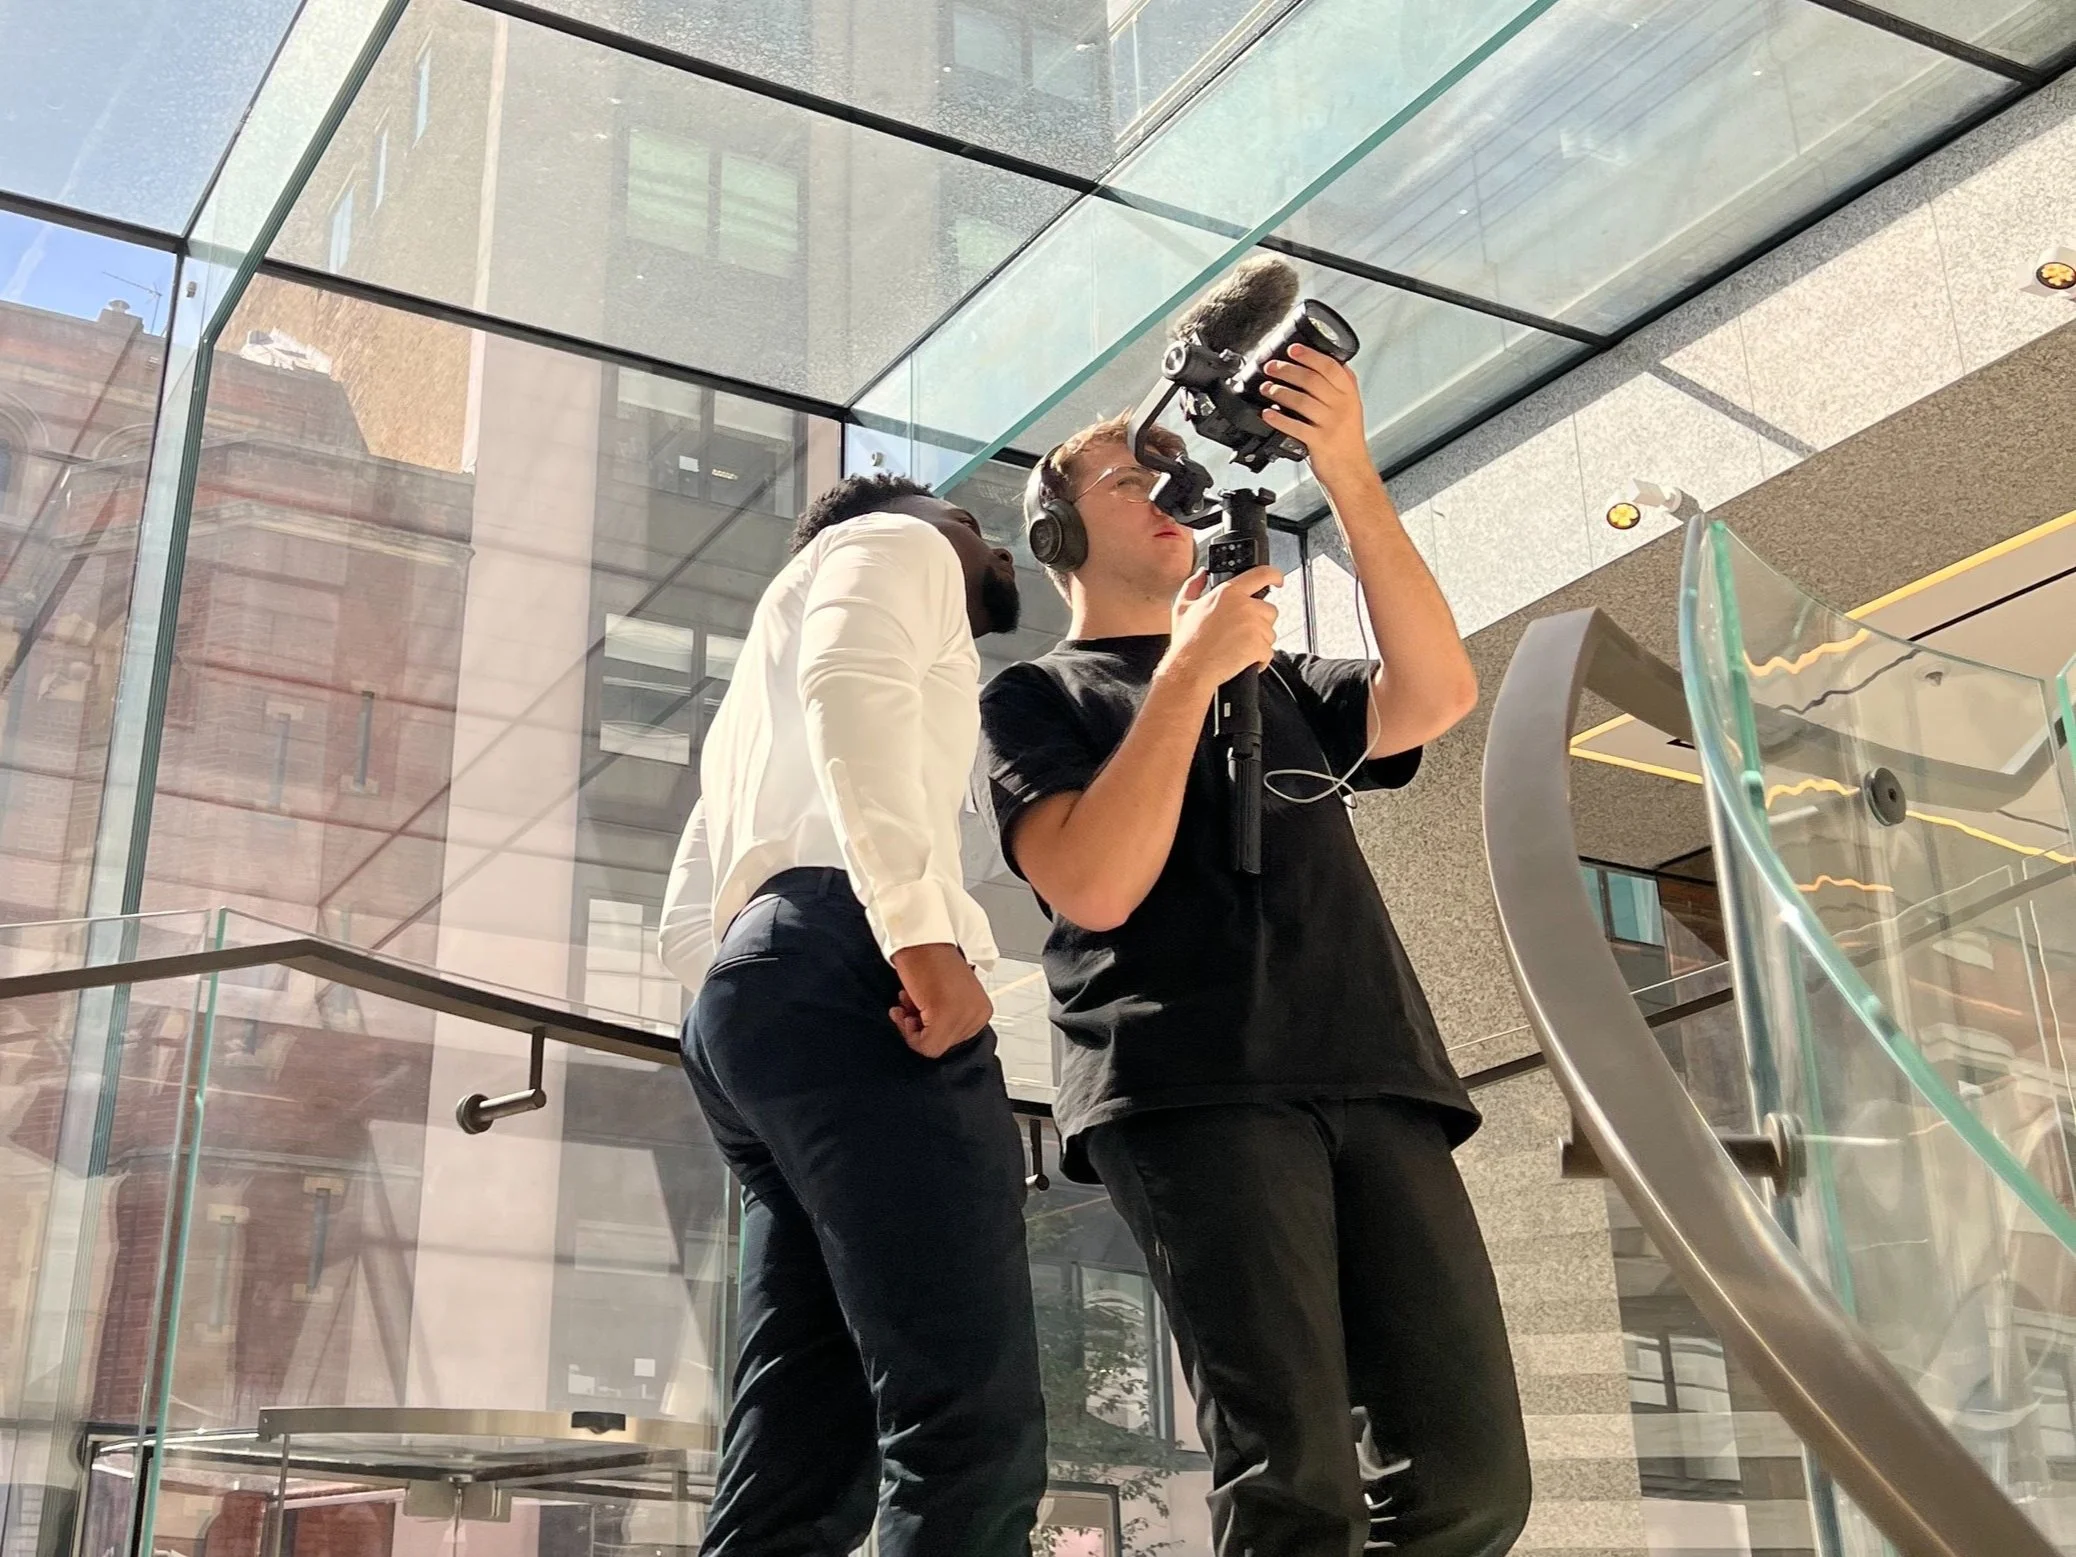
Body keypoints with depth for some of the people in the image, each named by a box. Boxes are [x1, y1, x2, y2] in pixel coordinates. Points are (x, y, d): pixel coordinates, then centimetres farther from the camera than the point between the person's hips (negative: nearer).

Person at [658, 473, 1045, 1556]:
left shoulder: (759, 705, 40)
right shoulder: (893, 545, 16)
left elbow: (688, 927, 31)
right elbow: (851, 681, -9)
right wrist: (920, 925, -21)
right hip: (841, 964, -9)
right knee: (972, 1430, -19)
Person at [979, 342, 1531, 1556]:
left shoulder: (1275, 680, 30)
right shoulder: (1034, 698, 16)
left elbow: (1439, 694, 8)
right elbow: (1094, 886, -5)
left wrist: (1350, 475, 1)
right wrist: (1189, 669, -4)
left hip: (1374, 1075, 5)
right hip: (1191, 1088, -5)